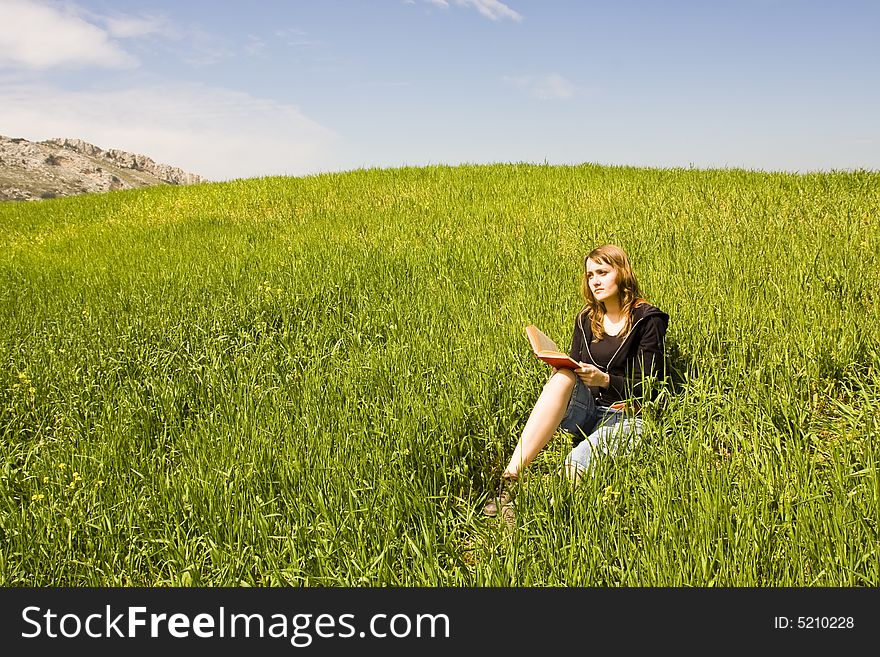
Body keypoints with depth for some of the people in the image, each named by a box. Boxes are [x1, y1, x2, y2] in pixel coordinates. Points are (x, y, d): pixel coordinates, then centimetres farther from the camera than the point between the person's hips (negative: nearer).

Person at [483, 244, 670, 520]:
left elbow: (649, 389, -6)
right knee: (563, 377, -31)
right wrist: (562, 371, -10)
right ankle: (508, 479, -41)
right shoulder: (587, 318, 12)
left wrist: (605, 379, -22)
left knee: (575, 466, -36)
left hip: (624, 417, -4)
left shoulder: (648, 321, -4)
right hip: (585, 411, 4)